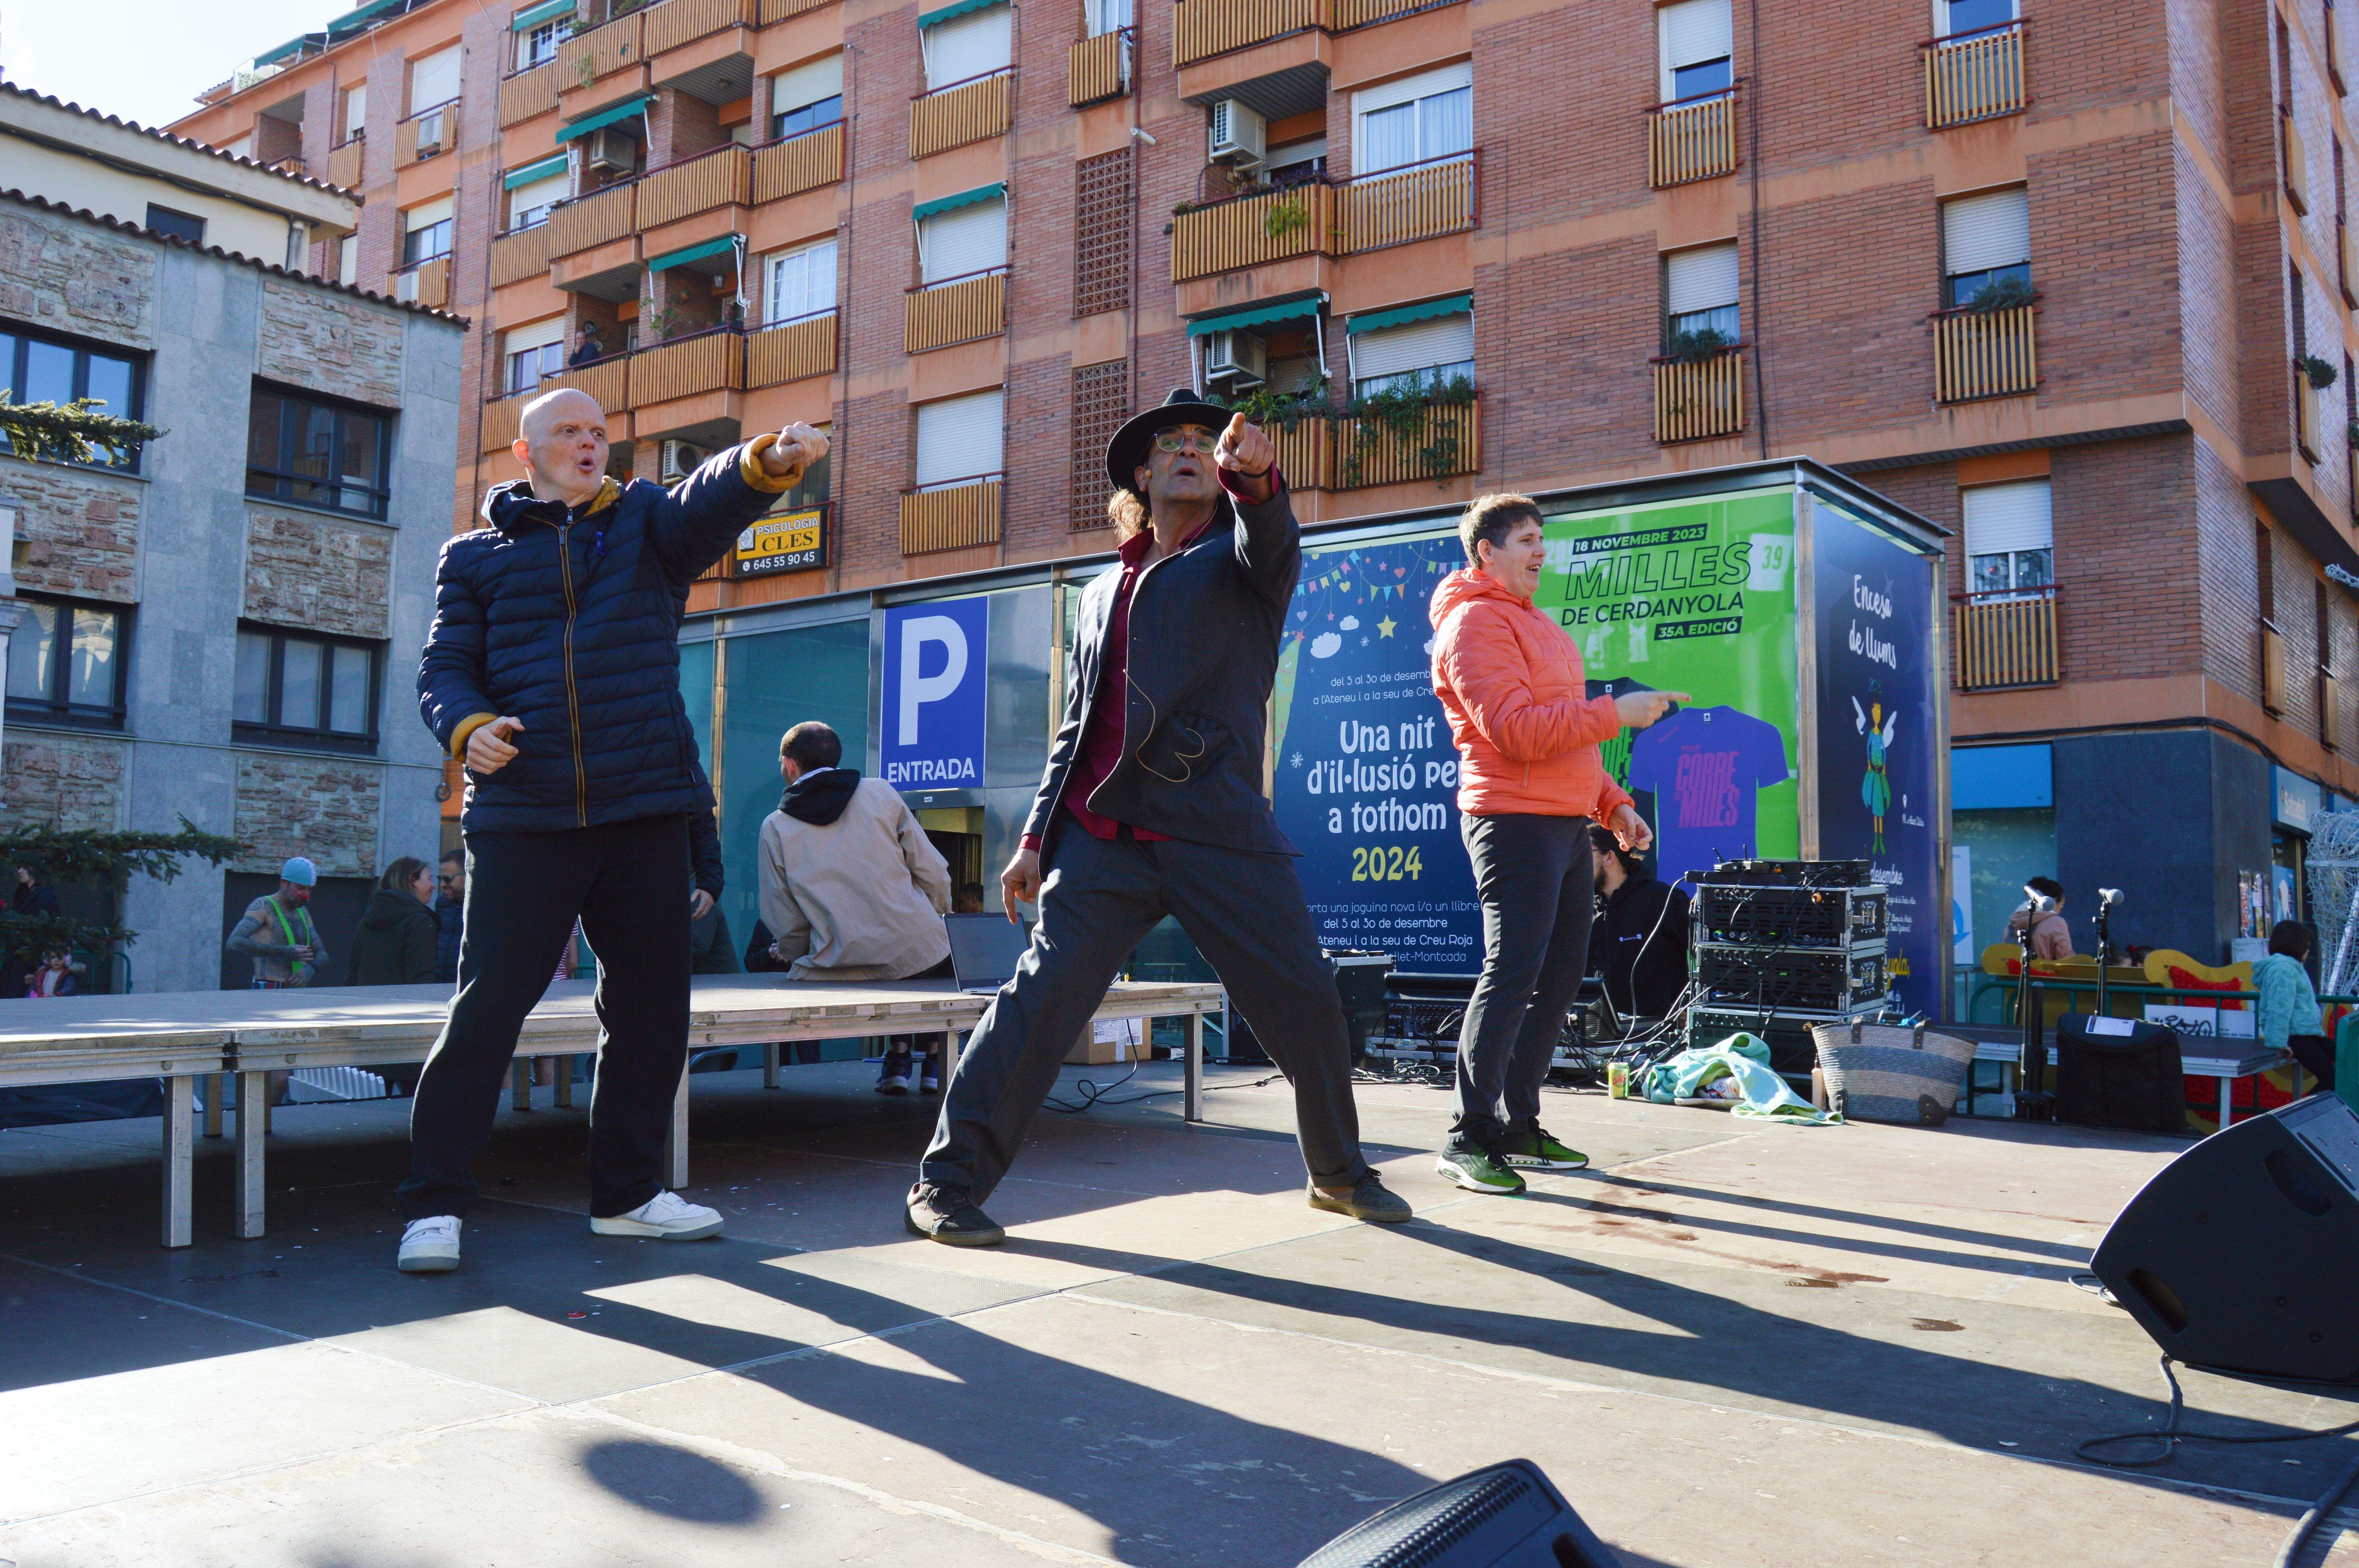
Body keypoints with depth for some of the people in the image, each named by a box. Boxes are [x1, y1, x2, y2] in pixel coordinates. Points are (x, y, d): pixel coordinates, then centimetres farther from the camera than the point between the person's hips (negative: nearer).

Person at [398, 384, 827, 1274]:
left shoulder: (646, 524, 12)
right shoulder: (474, 557, 12)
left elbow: (711, 501, -9)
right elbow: (444, 670, 7)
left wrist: (768, 463, -32)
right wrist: (467, 727, -16)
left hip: (645, 809, 2)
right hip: (521, 816, -2)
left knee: (650, 1004, 8)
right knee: (488, 1006, -5)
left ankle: (626, 1193, 22)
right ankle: (435, 1202, 7)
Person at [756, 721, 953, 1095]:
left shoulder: (774, 828, 5)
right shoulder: (881, 793, 5)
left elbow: (787, 925, 5)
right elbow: (935, 878, 4)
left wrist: (789, 953, 27)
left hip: (841, 971, 0)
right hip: (920, 958, 0)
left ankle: (897, 1058, 20)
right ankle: (935, 1058, 25)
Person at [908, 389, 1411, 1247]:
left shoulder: (1242, 558, 12)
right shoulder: (1101, 591, 22)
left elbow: (1271, 540, -15)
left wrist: (1256, 478, -37)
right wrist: (1036, 837, 13)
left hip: (1218, 835, -2)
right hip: (1101, 838, 2)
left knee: (1304, 1001, 0)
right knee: (1042, 998, -10)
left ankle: (1340, 1171, 24)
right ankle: (948, 1182, 0)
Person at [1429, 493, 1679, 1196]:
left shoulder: (1536, 625, 23)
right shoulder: (1475, 623, -8)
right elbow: (1515, 730, -20)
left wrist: (1612, 803, 19)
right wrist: (1616, 712, -17)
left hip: (1567, 822, 10)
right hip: (1515, 820, -10)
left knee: (1561, 975, 10)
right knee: (1512, 974, -12)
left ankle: (1518, 1126, 18)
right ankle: (1469, 1138, -6)